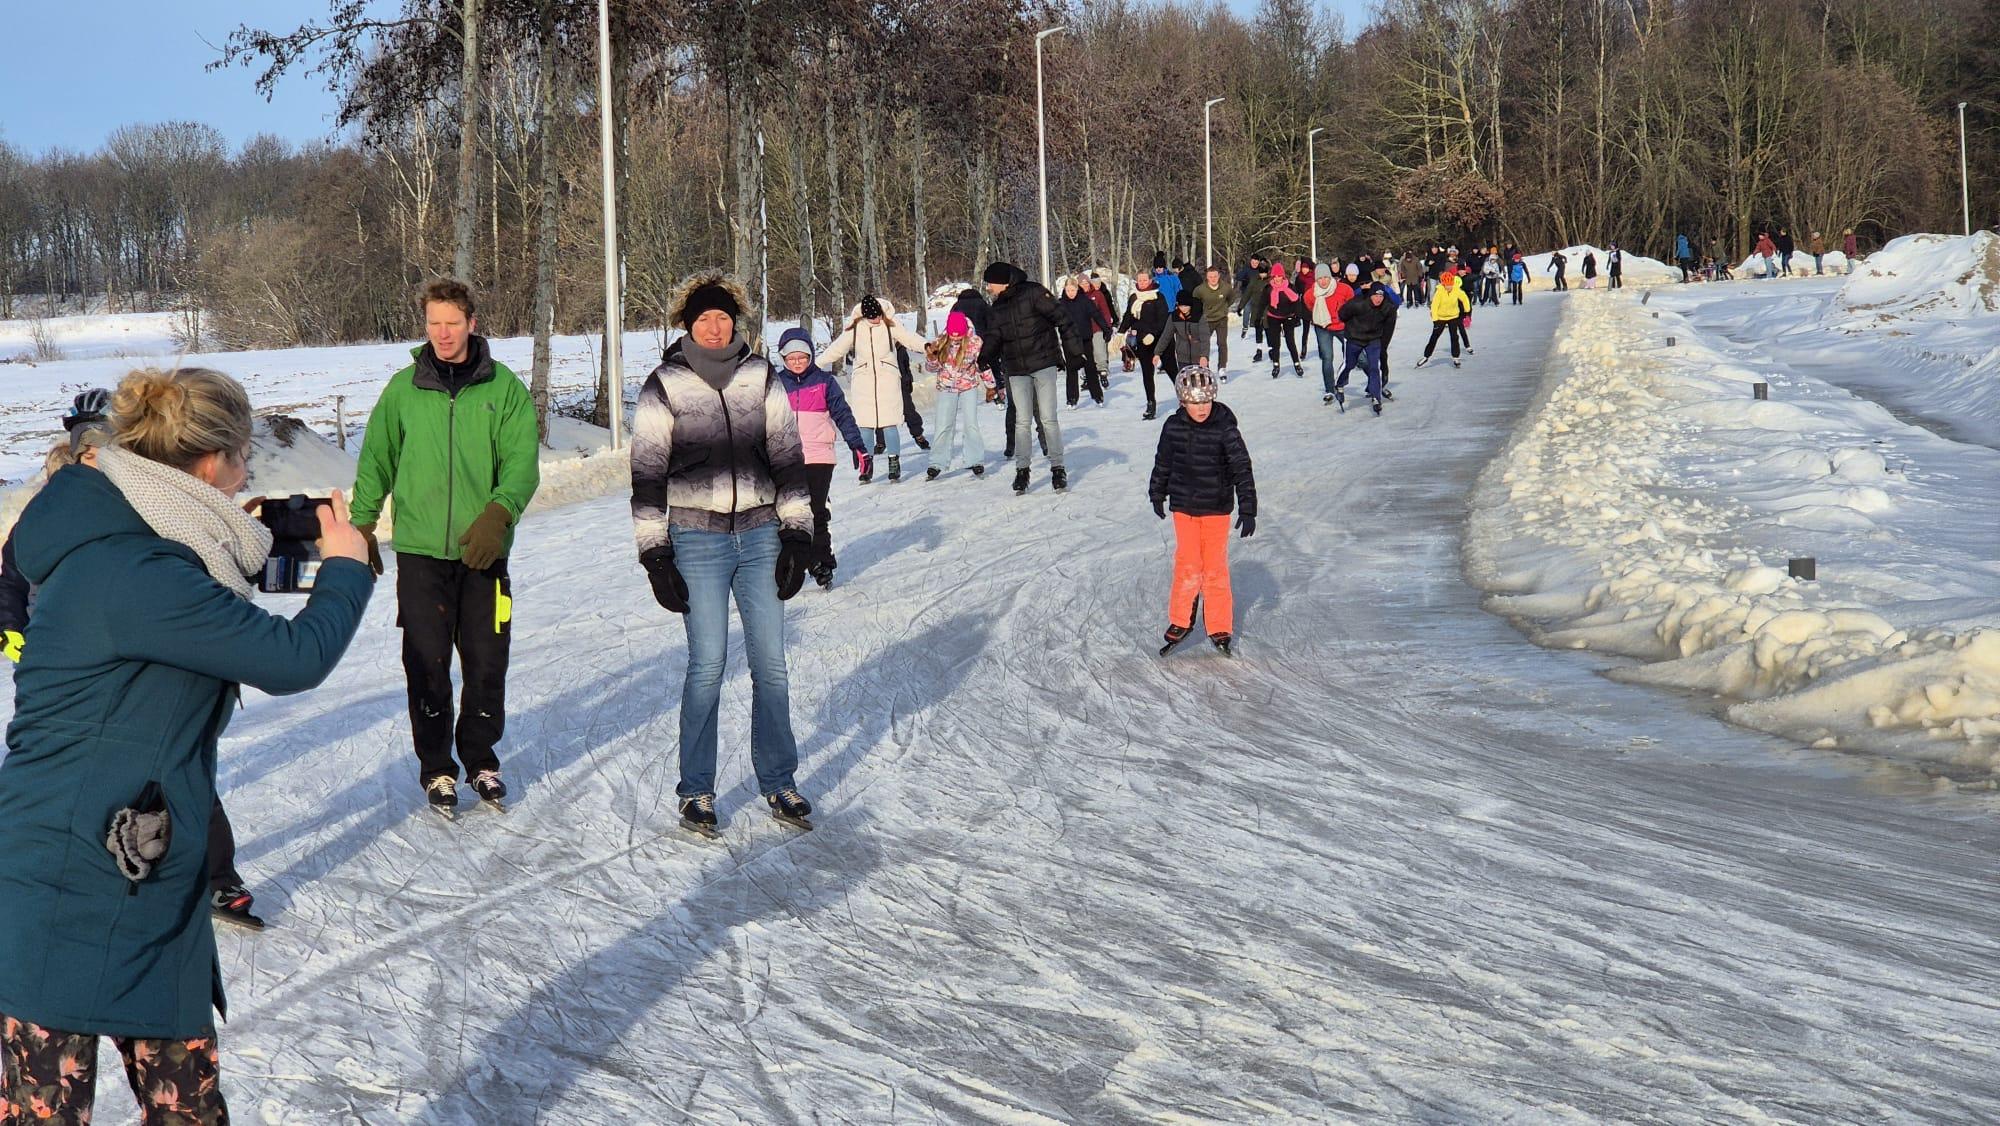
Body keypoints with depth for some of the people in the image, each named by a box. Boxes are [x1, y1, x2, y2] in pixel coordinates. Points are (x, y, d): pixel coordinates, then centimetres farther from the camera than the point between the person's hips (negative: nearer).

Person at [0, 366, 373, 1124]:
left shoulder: (123, 546, 8)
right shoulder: (132, 576, -22)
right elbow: (293, 659, -19)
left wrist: (292, 542, 14)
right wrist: (346, 569, -2)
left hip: (145, 888, 10)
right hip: (72, 907, -10)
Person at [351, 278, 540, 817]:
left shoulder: (504, 388, 1)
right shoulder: (403, 389, 5)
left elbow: (523, 461, -6)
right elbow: (377, 459, 12)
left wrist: (498, 512, -21)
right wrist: (362, 523, 6)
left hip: (483, 551, 0)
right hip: (421, 550, 0)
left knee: (487, 664, 5)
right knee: (427, 665, 0)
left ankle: (480, 758, 23)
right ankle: (437, 768, 13)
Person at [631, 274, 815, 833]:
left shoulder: (762, 378, 6)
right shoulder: (663, 387, 0)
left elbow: (788, 457, 10)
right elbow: (647, 474, 1)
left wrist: (797, 536, 5)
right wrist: (655, 556, -3)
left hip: (760, 535, 3)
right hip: (696, 540, -2)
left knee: (771, 663, 3)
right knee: (707, 665, -5)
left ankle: (778, 780, 17)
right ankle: (696, 790, 7)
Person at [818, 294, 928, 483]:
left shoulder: (891, 325, -1)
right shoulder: (854, 328, 2)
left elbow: (910, 338, -2)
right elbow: (836, 349, 9)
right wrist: (814, 365, 9)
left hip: (887, 380, -1)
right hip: (862, 382, 1)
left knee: (889, 422, -6)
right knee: (864, 424, -1)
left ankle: (895, 462, 1)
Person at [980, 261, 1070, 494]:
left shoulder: (1033, 293, -8)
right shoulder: (998, 307, 12)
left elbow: (1059, 317, -10)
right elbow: (995, 339, 18)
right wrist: (982, 359, 4)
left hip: (1044, 365, -5)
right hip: (1017, 371, 5)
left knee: (1048, 418, -4)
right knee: (1022, 421, 0)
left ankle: (1057, 468, 3)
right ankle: (1021, 469, 7)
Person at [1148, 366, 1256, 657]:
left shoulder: (1225, 428, -14)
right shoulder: (1174, 427, -5)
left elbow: (1242, 469, -12)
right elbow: (1163, 462, 11)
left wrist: (1248, 510, -15)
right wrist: (1157, 494, 21)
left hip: (1217, 508, -2)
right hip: (1183, 506, 2)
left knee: (1215, 567, 4)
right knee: (1187, 565, 3)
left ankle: (1219, 627, 14)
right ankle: (1181, 620, 18)